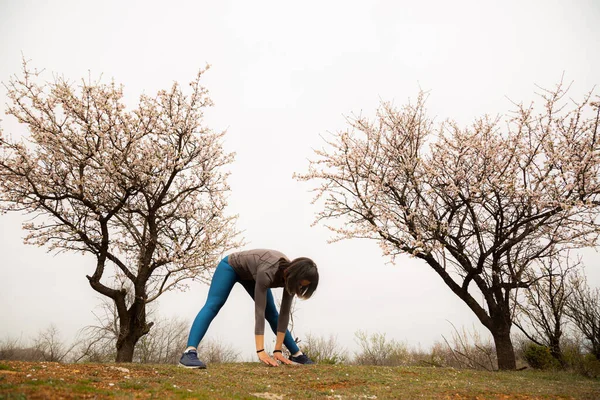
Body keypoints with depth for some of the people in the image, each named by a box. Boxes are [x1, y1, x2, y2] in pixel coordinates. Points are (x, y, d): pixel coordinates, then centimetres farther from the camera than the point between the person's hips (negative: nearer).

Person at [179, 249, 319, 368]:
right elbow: (259, 312, -44)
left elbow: (284, 314, -21)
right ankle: (189, 353, -31)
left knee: (272, 314, 3)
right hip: (231, 266, -6)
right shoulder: (267, 272, -44)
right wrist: (260, 351, -45)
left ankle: (297, 354, 10)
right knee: (212, 306, -24)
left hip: (250, 275, 6)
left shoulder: (291, 275, -25)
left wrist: (278, 350, -21)